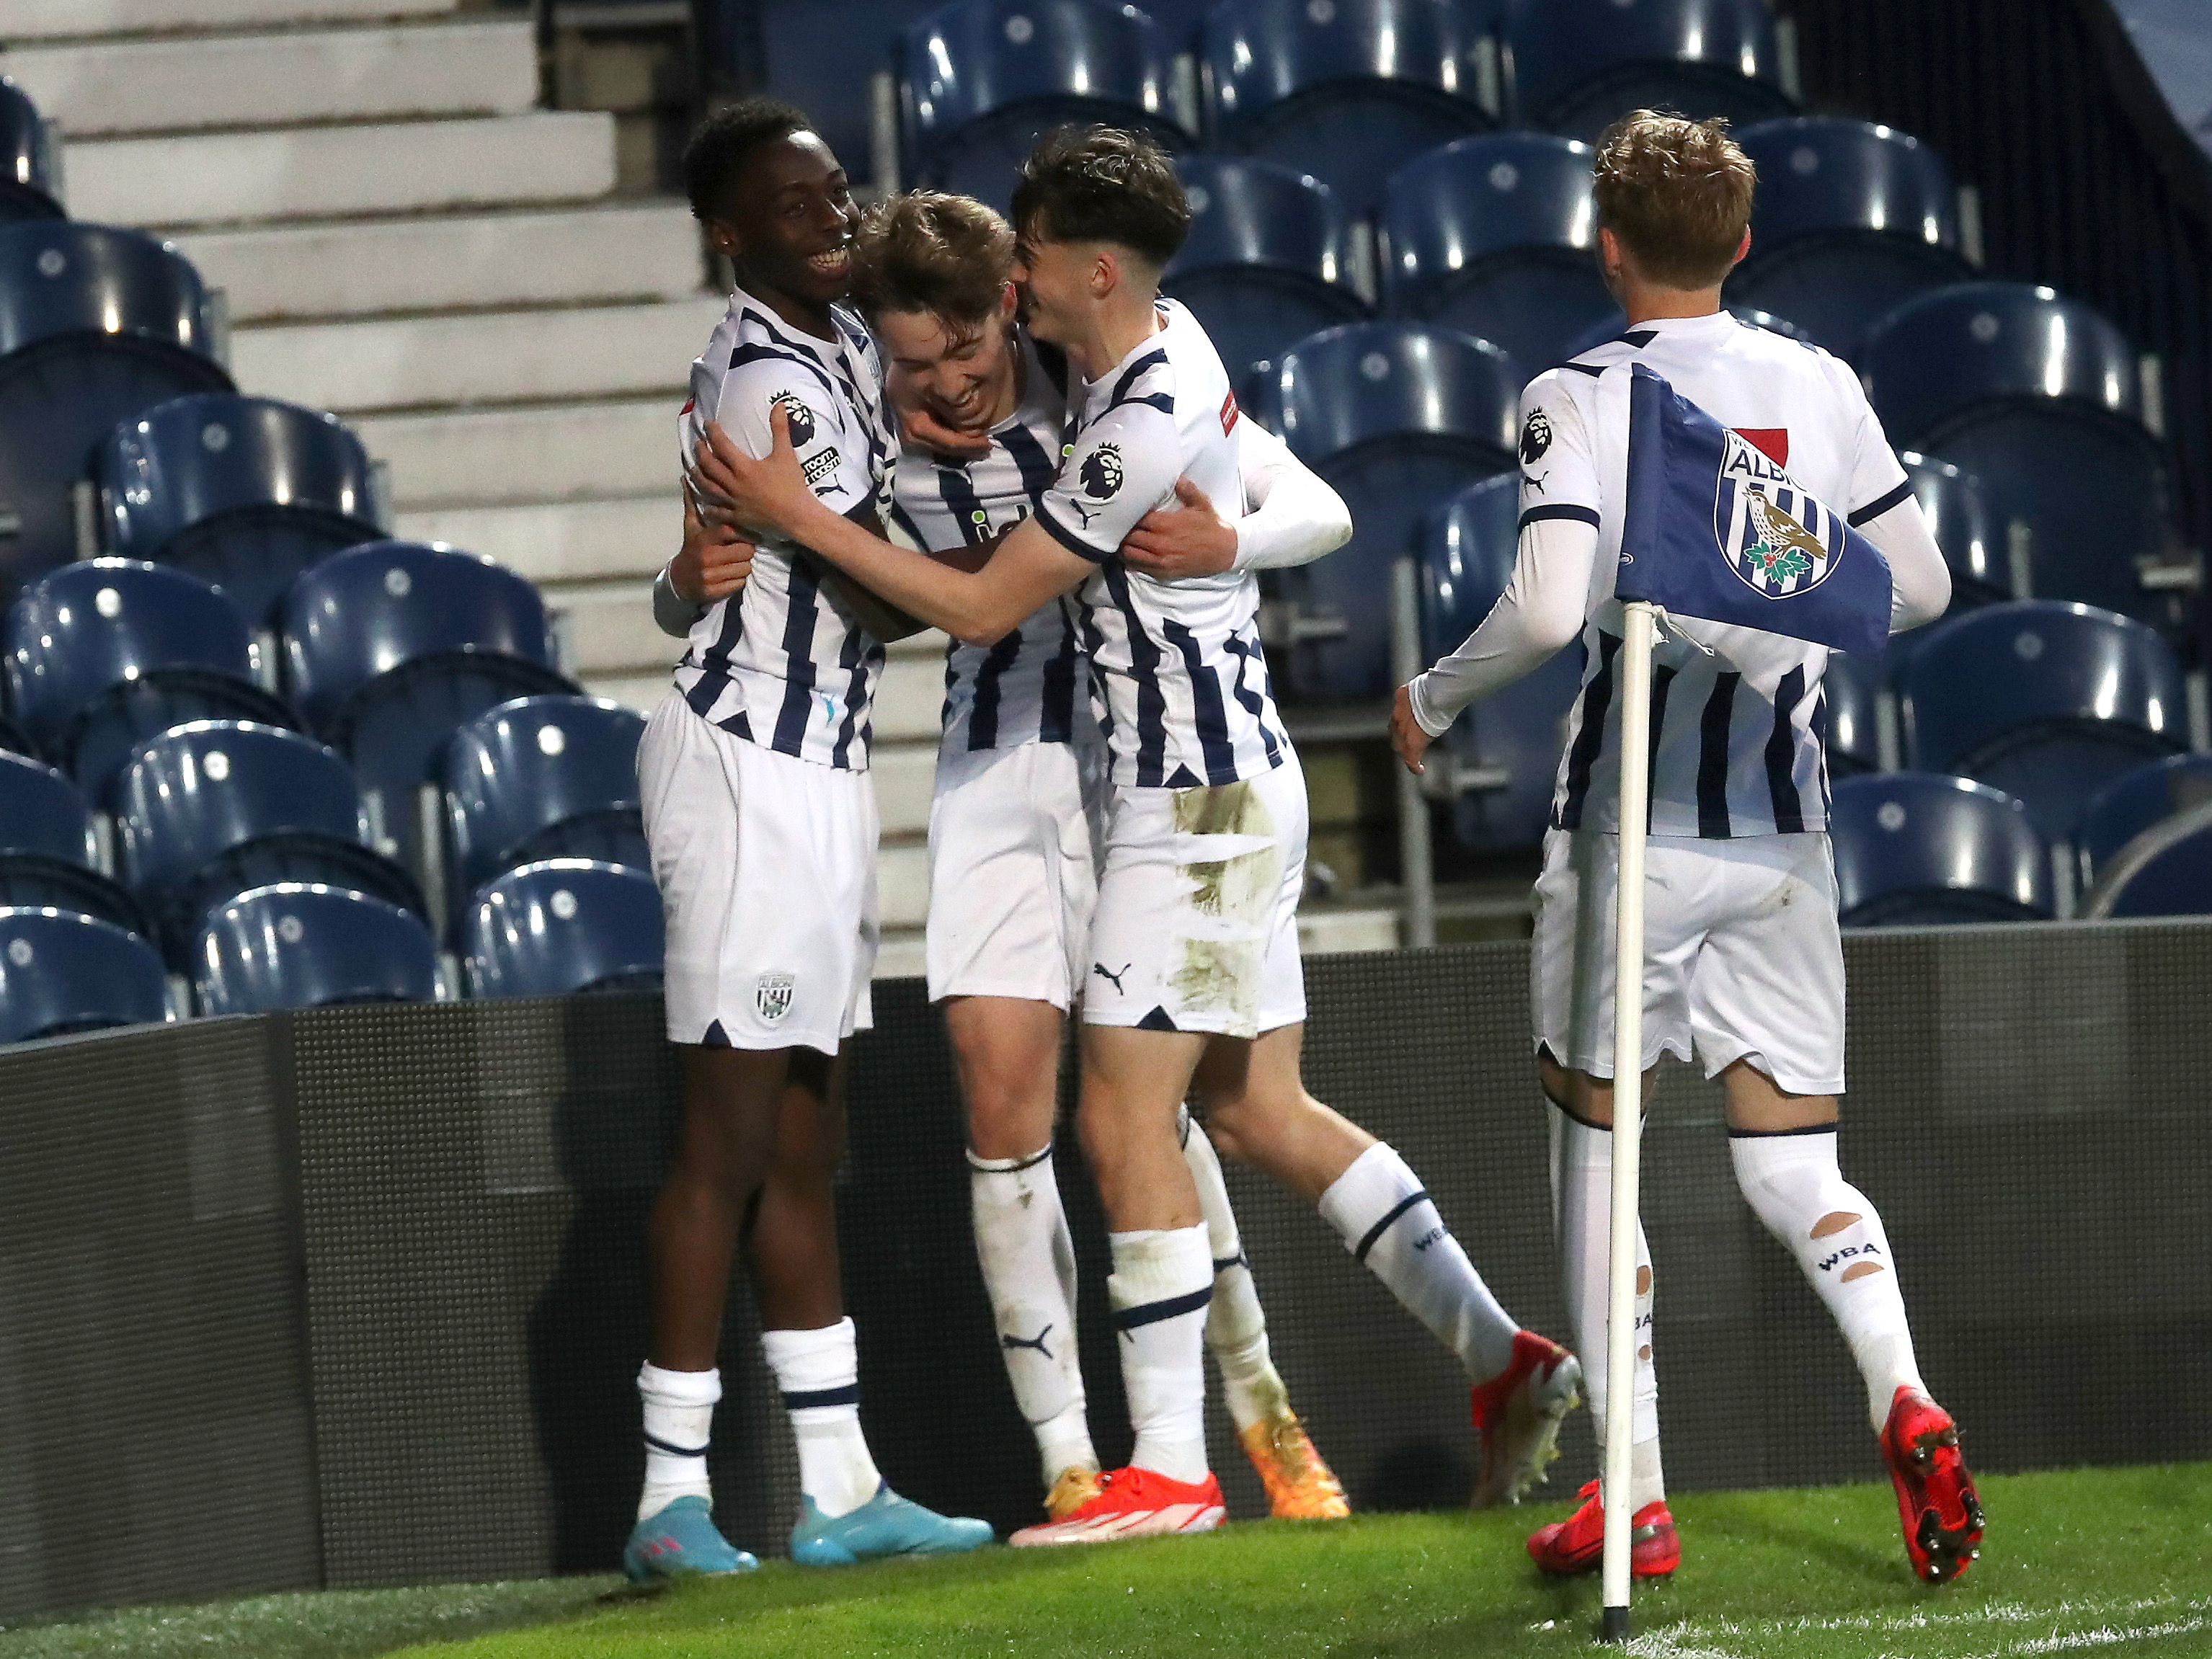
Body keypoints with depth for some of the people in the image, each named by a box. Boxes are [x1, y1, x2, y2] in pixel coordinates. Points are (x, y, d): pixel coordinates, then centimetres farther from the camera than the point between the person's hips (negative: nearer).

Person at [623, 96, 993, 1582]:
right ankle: (674, 1498, -6)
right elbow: (881, 598, -15)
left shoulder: (845, 344, 12)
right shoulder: (770, 385, -18)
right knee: (730, 1140, -8)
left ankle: (839, 1488, 15)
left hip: (815, 763, 10)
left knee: (804, 1149, 11)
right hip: (754, 764, -10)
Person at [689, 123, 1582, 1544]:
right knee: (1259, 1111, 12)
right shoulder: (1166, 341, 7)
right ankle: (1505, 1361, 11)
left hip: (1197, 807, -10)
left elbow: (983, 609, -16)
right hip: (1240, 784, 10)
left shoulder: (1146, 427, -21)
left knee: (1126, 1116, -7)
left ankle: (1172, 1469, -5)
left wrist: (801, 516, -12)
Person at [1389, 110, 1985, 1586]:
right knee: (1793, 1165, 8)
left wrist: (1434, 699, -2)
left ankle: (1634, 1498, 7)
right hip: (1785, 834, 4)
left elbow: (1548, 612, -20)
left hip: (1633, 832, -4)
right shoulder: (1821, 389, 5)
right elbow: (1921, 587, 11)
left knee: (1594, 1139, 11)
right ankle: (1906, 1400, -20)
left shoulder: (1583, 401, -9)